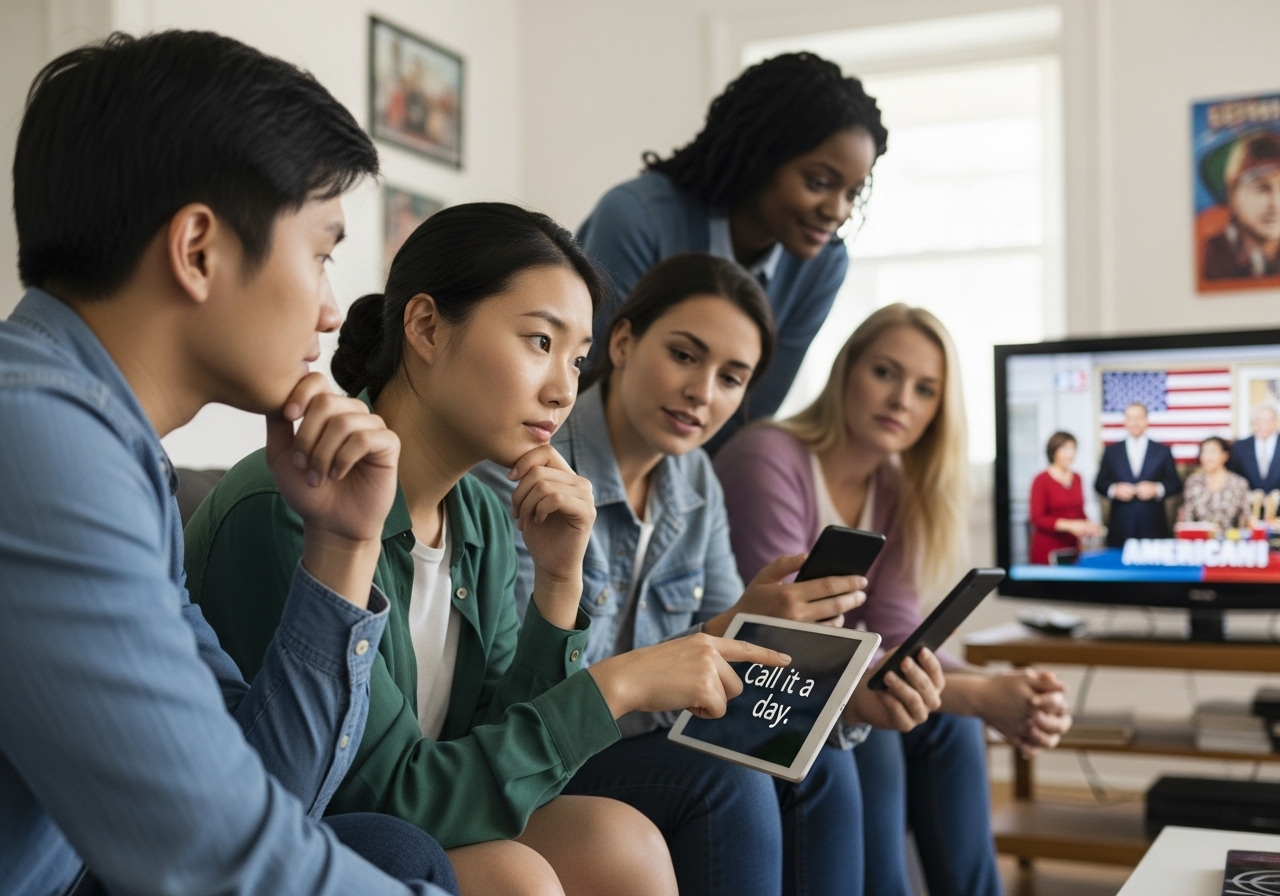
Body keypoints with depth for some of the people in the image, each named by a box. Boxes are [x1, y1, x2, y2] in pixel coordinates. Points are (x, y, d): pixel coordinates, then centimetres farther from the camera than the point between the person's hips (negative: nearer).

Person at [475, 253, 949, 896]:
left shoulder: (695, 484, 2)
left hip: (633, 741, 7)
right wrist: (726, 631, -33)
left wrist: (847, 692, -16)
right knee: (725, 784, -26)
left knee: (817, 772, -11)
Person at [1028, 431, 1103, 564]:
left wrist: (1088, 524, -2)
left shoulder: (1076, 478, 10)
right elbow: (1037, 518, -12)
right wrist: (1069, 525, -21)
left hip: (1071, 548, 5)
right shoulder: (1041, 480, -7)